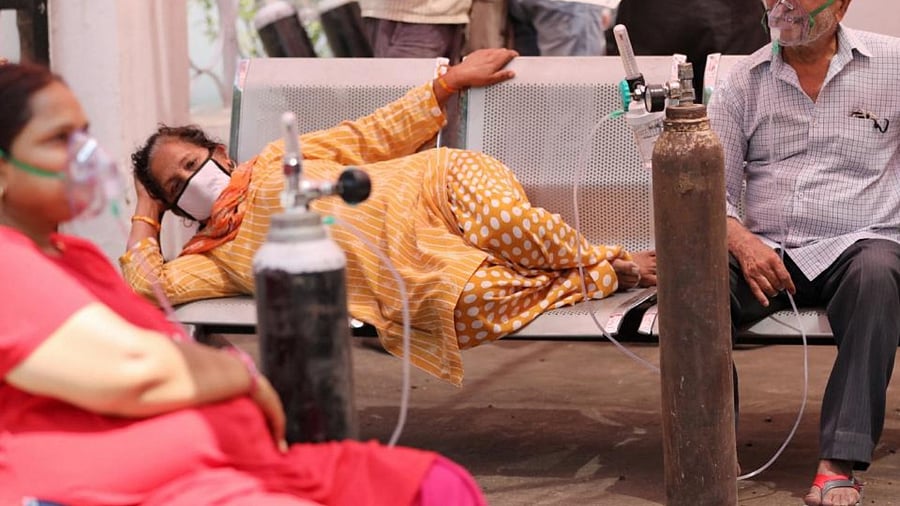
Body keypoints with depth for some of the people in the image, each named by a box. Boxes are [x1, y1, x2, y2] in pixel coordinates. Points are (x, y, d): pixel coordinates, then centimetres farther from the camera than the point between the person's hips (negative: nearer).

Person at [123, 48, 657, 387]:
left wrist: (451, 81, 15)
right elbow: (146, 286, -1)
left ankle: (588, 258, -2)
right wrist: (146, 216, 13)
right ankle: (611, 273, -11)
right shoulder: (213, 256, 15)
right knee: (467, 300, -34)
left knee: (507, 223, -34)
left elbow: (376, 137, 21)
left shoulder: (278, 161, 21)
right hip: (418, 281, -1)